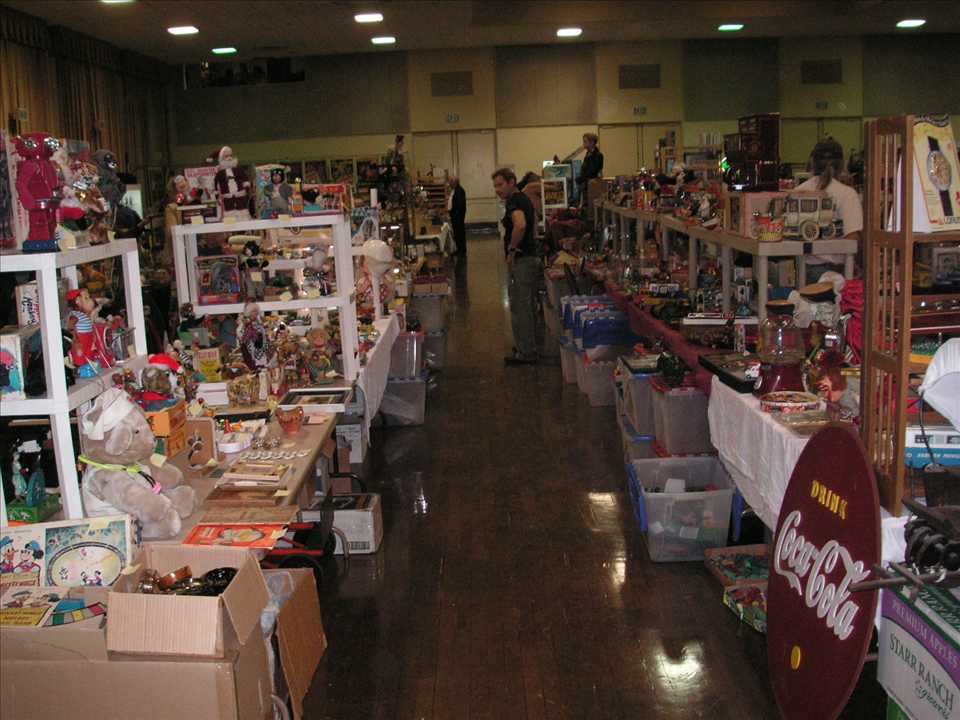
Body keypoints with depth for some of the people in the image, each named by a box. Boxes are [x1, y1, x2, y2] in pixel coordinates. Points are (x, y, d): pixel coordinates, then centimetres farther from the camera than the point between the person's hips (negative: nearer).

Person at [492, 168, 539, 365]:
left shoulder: (514, 202, -18)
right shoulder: (524, 199, 14)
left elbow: (520, 225, -38)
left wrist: (511, 248, -24)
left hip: (521, 260, -10)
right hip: (530, 257, 10)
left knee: (520, 308, -4)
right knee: (528, 306, 18)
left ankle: (525, 353, 2)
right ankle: (530, 347, 28)